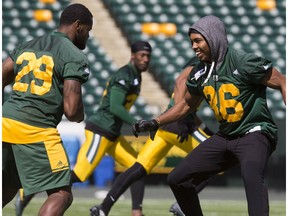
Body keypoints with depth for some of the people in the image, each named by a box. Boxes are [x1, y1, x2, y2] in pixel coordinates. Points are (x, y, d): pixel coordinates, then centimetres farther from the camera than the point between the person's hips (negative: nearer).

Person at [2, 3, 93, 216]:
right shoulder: (75, 57, -3)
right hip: (35, 130, -7)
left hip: (6, 120, 7)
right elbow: (72, 110, -10)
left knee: (7, 190, 24)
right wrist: (80, 117, 12)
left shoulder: (27, 45, 18)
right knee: (62, 194, -2)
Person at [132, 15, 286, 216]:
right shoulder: (200, 73, 5)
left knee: (252, 176, -38)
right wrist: (155, 122, 15)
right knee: (178, 179, 8)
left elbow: (282, 83, -13)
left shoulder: (244, 62, -16)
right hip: (224, 137, 8)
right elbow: (187, 105, 23)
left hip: (254, 133, -8)